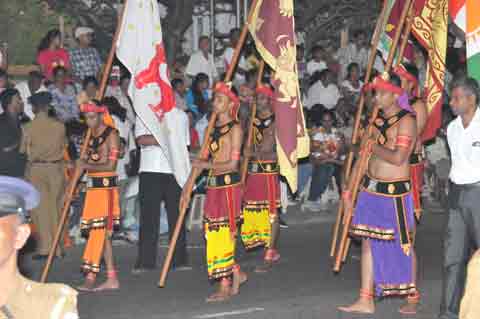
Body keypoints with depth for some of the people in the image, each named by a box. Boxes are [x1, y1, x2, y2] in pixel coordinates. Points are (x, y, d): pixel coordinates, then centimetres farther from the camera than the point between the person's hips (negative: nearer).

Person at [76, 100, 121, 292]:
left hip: (106, 186, -8)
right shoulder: (92, 136, 15)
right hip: (92, 186, 8)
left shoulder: (111, 135, -8)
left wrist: (87, 166, -16)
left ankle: (90, 278, -10)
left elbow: (110, 166, -13)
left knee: (99, 231, -9)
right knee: (103, 233, 7)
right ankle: (112, 279, 9)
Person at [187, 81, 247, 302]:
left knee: (223, 234, -7)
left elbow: (232, 164, -12)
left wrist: (207, 165, -9)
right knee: (214, 235, 7)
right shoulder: (212, 129, 15)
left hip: (228, 185, -7)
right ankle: (236, 274, 23)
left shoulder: (234, 128, -6)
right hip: (213, 186, 7)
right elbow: (201, 162, 16)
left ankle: (224, 288, -1)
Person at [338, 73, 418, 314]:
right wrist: (349, 188, 12)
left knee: (403, 245, 4)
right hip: (371, 188, 7)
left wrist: (373, 145, -10)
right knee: (368, 242, 6)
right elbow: (363, 156, 15)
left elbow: (397, 158, -23)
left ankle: (412, 299, 17)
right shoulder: (377, 119, 11)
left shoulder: (406, 120, -12)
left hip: (395, 192, -7)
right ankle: (366, 300, 11)